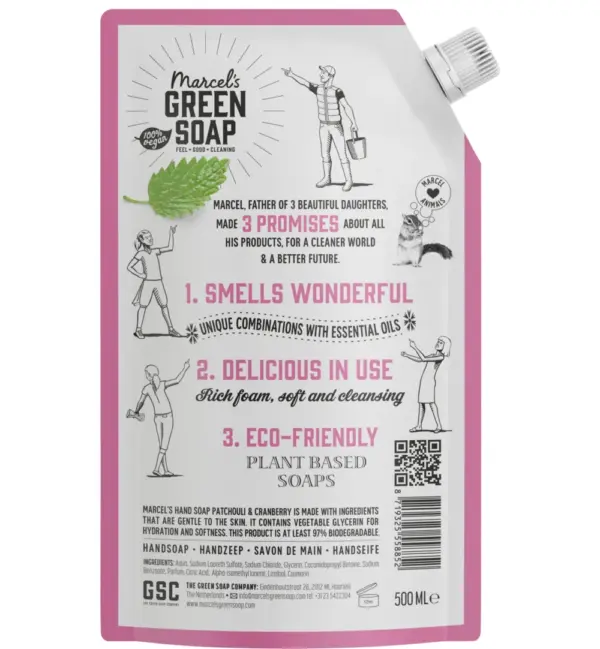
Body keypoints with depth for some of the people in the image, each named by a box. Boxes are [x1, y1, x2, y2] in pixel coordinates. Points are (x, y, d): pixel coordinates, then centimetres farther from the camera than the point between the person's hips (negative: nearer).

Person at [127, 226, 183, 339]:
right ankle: (138, 330, 6)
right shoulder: (140, 253, -1)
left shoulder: (155, 251, 11)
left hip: (159, 283, 4)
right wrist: (139, 275, -8)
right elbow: (129, 267, -1)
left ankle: (171, 329, 5)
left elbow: (170, 248, 3)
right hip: (147, 283, -4)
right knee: (143, 306, 0)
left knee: (164, 306, 3)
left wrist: (171, 234, 2)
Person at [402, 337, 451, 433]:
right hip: (423, 381, 8)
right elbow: (419, 360, 26)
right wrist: (407, 355, 17)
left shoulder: (441, 357, -8)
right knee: (421, 403, 8)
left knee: (431, 402, -15)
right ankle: (419, 426, 13)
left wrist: (415, 347, -17)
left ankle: (439, 425, -14)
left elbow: (424, 359, -18)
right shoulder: (432, 355, 18)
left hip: (430, 381, -8)